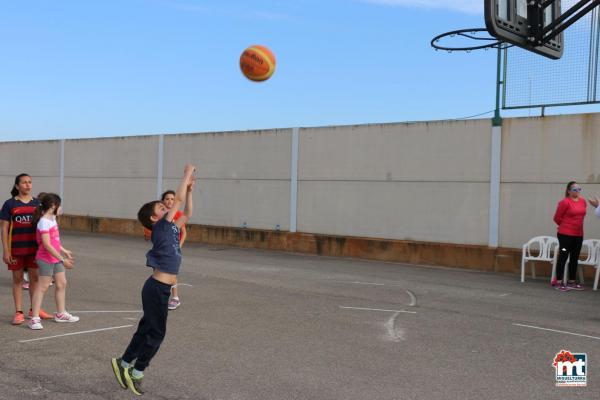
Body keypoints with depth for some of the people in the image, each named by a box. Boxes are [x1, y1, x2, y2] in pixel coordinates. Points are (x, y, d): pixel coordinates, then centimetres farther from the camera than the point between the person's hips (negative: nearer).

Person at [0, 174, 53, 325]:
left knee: (35, 277, 10)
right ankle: (19, 312, 11)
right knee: (17, 279, 5)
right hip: (16, 248, -3)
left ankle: (35, 309, 23)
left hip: (34, 247, 3)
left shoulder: (37, 203, 5)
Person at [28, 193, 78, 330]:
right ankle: (34, 318, -4)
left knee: (62, 284, 14)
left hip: (56, 258, 9)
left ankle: (60, 314, 27)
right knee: (42, 287, -7)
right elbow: (47, 244, -24)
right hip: (46, 259, -9)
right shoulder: (44, 222, -19)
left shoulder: (52, 219, 10)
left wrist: (64, 251, 25)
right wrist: (62, 260, -23)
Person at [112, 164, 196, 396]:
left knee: (147, 329, 17)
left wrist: (189, 190, 15)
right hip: (157, 289, -9)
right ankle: (136, 373, 11)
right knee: (155, 333, 1)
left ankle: (124, 364, 28)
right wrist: (188, 174, -6)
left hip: (160, 288, 9)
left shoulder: (170, 228, 11)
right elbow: (178, 199, -14)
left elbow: (187, 214, 23)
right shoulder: (161, 227, -11)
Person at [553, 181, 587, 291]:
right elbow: (557, 218, -7)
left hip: (579, 235, 7)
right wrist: (566, 225, 7)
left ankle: (572, 282, 21)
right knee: (563, 257, -3)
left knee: (575, 258, 12)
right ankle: (558, 282, 2)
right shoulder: (565, 202, -14)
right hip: (565, 234, -7)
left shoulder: (583, 201, 7)